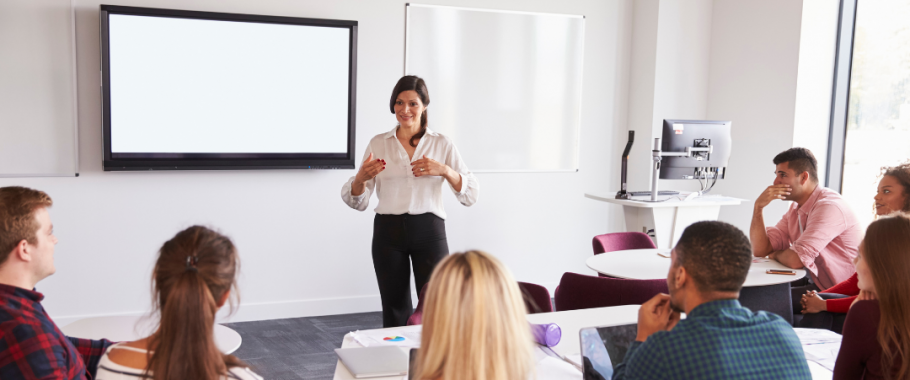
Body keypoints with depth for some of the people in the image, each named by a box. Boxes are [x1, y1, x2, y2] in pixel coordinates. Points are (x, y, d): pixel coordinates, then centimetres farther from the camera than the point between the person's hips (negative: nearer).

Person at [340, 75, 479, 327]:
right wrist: (361, 178, -15)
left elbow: (471, 195, -2)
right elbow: (358, 202, 6)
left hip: (428, 231, -1)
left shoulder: (442, 144, 5)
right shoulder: (378, 144, 8)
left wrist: (444, 171, -19)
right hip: (388, 232, 1)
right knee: (394, 309, 7)